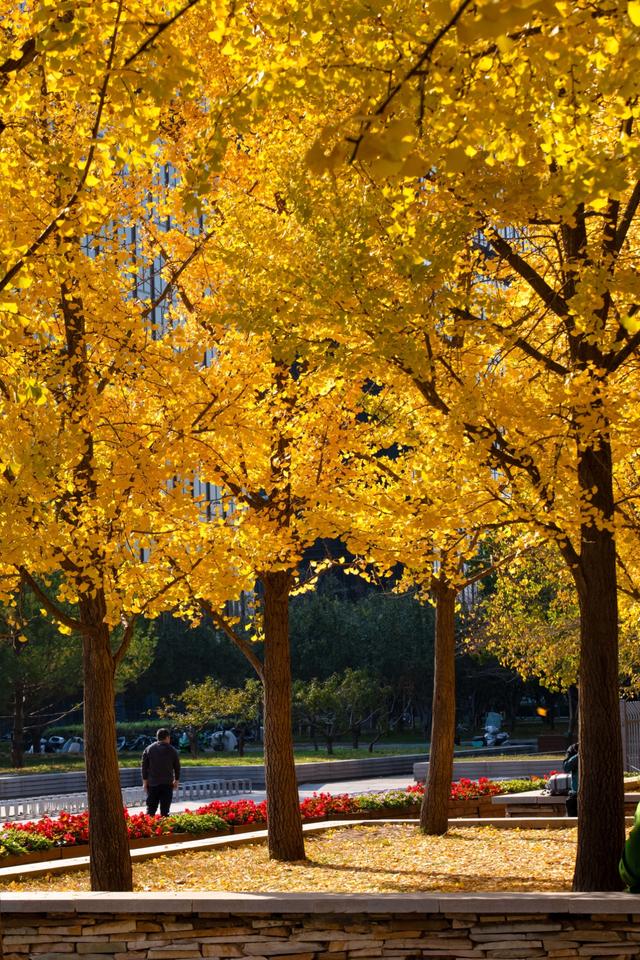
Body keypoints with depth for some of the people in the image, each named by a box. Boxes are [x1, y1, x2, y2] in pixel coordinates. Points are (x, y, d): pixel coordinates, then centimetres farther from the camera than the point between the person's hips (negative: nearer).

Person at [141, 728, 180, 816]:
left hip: (152, 783, 1)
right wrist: (176, 781, 18)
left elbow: (144, 767, 2)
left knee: (151, 808, 5)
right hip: (167, 783, -1)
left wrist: (145, 782, 8)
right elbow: (177, 767, 6)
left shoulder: (148, 749, 3)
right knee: (165, 809, 1)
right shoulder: (172, 750, 1)